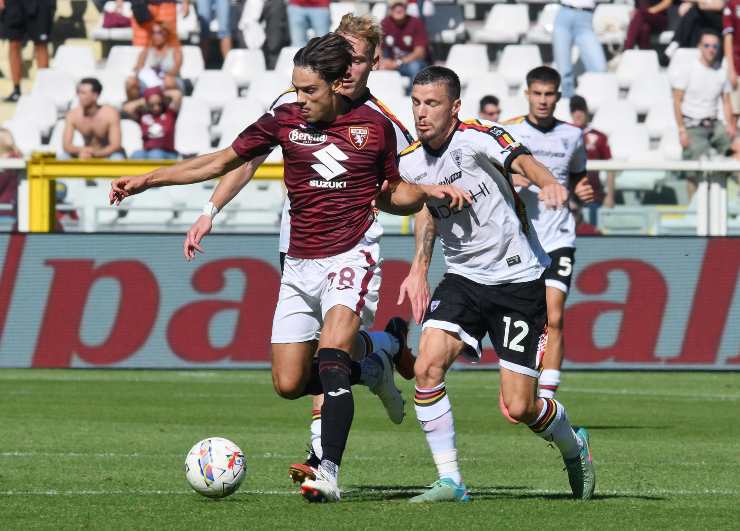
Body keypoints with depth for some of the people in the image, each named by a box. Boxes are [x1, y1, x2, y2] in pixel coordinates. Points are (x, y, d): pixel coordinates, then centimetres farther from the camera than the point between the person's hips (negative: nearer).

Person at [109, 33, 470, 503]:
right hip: (300, 266, 4)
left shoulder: (375, 127, 0)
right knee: (289, 384, 1)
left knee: (330, 359, -26)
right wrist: (146, 180, 5)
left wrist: (429, 192, -5)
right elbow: (221, 163, 9)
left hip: (352, 257, -4)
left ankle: (329, 473, -28)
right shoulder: (285, 121, 2)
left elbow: (391, 195, 15)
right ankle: (363, 356, 32)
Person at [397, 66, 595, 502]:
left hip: (518, 278, -5)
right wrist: (419, 271, 13)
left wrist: (549, 183, -60)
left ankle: (574, 445, 30)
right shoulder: (411, 163, 1)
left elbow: (521, 159, -38)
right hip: (462, 278, 5)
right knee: (428, 365, -20)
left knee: (520, 407, -4)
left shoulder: (477, 137, -18)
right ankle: (450, 481, -11)